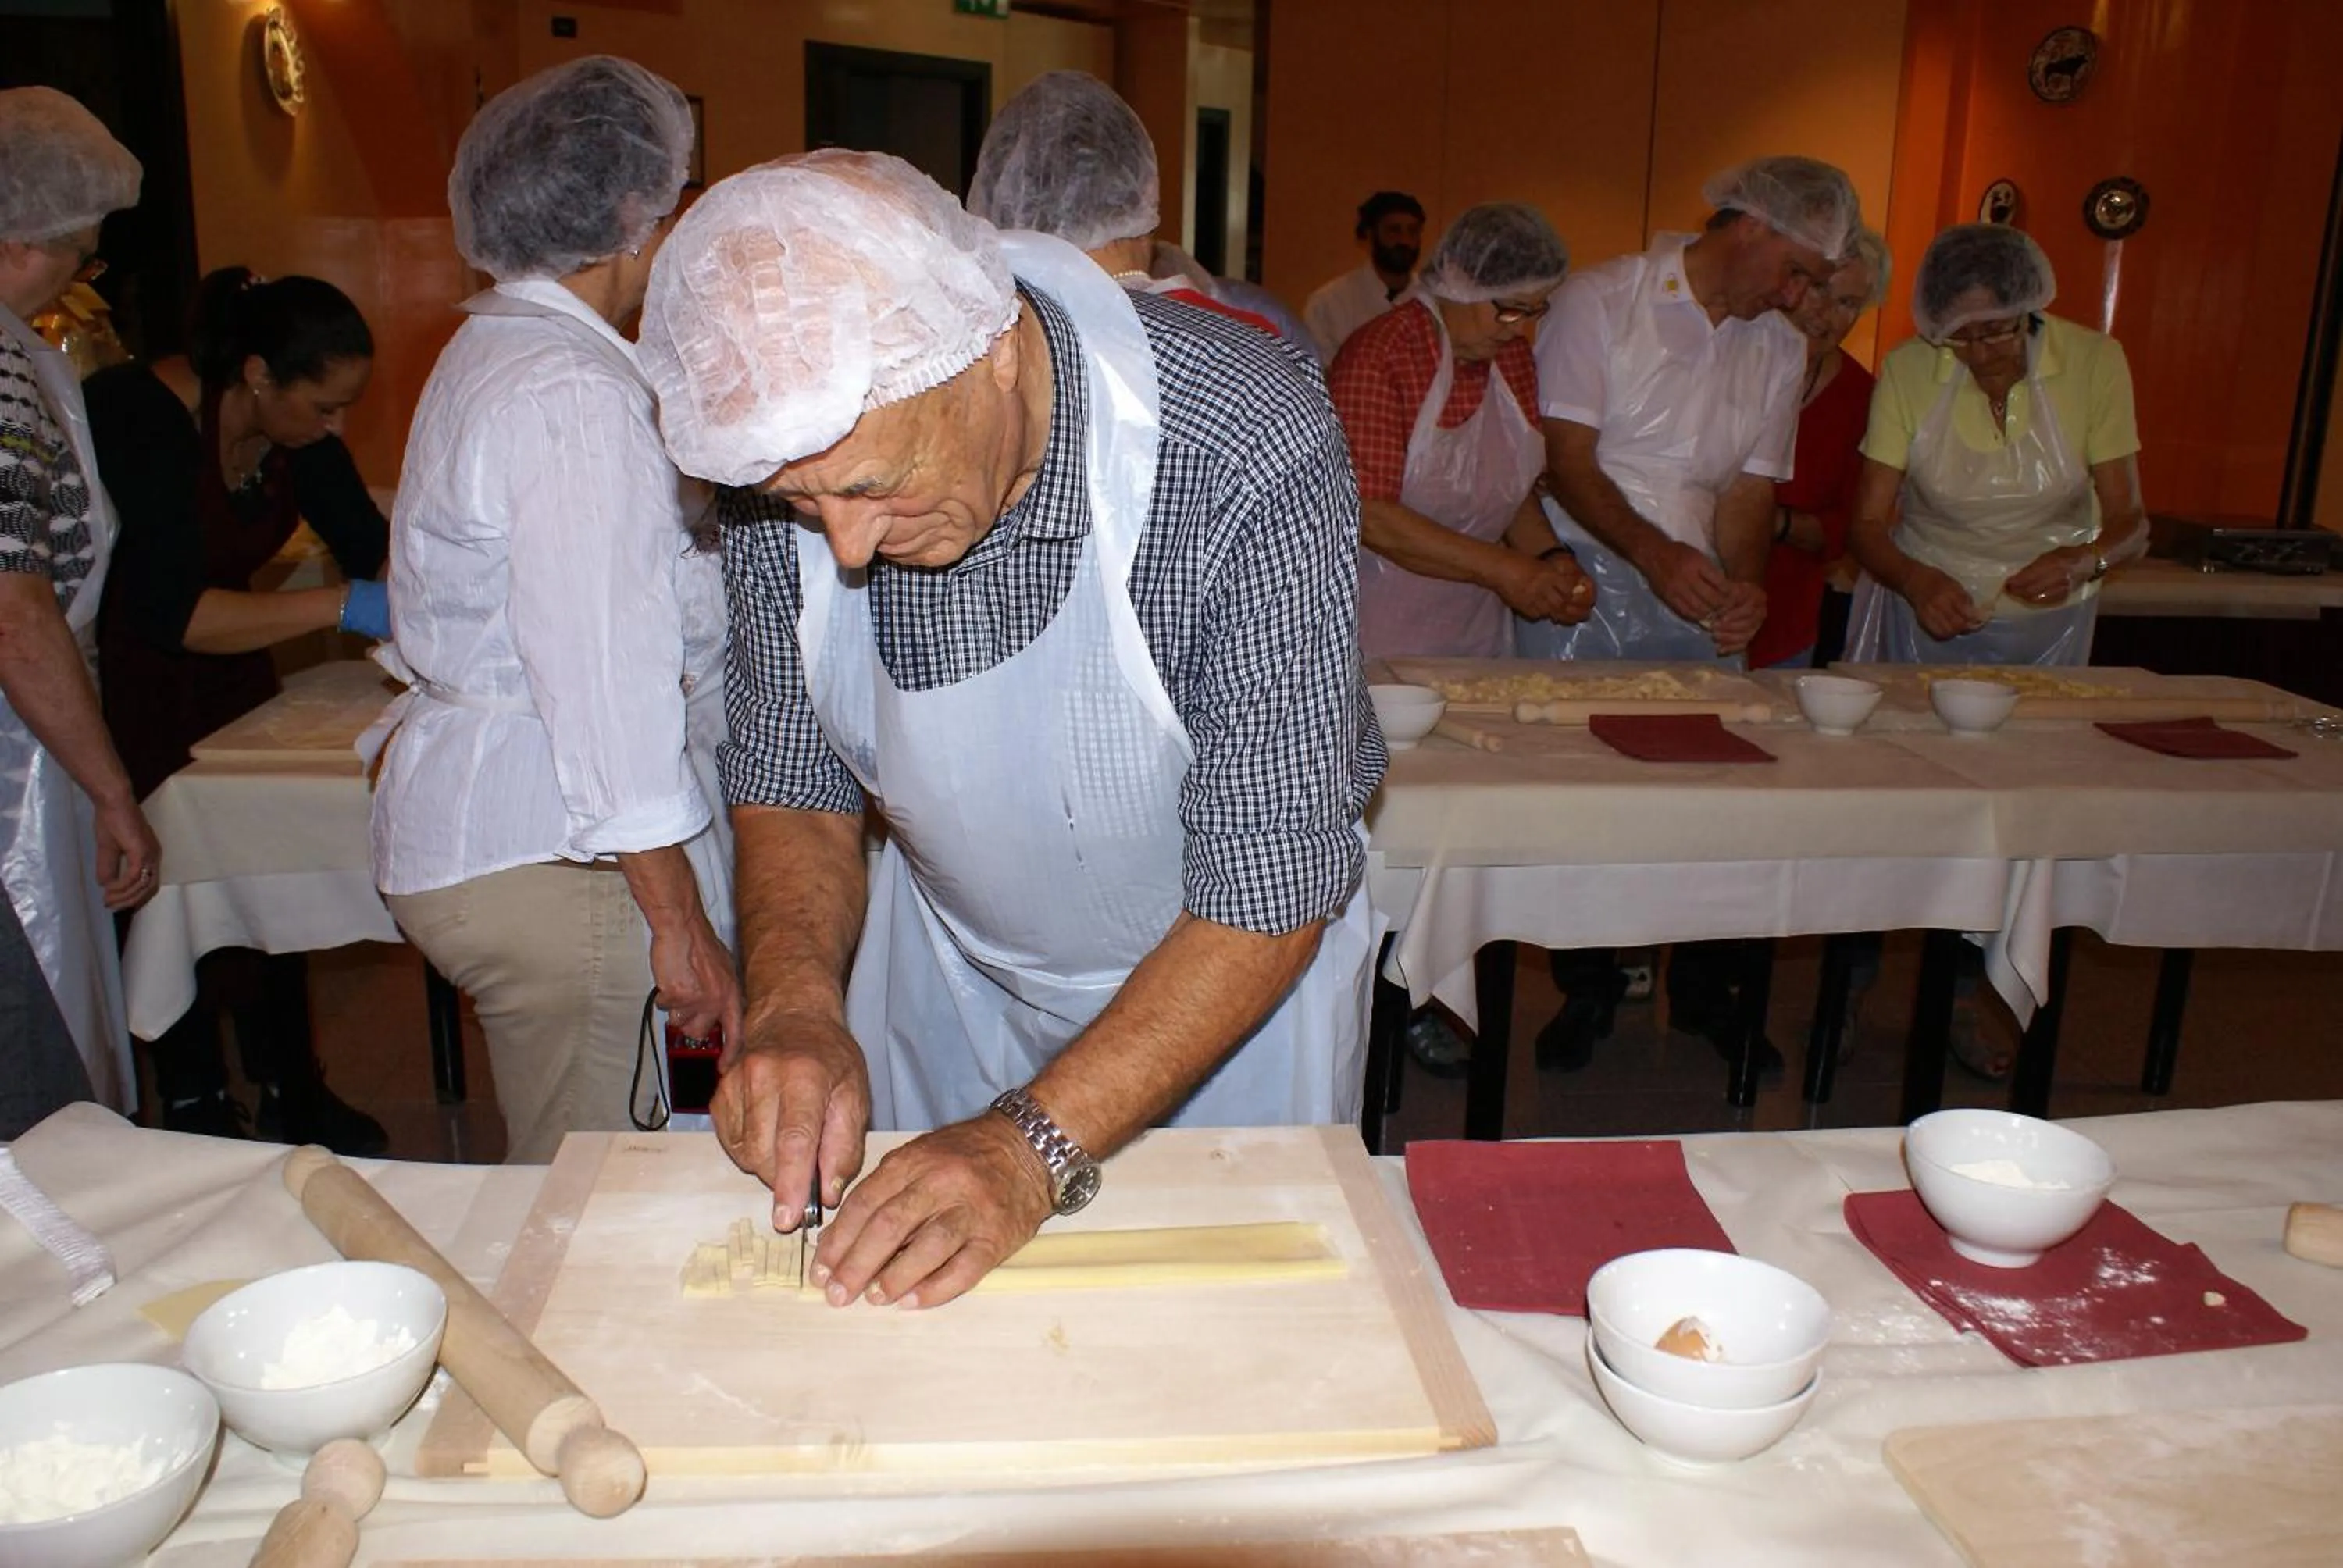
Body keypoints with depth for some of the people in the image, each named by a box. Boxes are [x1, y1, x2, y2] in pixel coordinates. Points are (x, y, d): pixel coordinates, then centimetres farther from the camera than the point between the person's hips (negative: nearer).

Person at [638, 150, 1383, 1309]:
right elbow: (793, 784, -8)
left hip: (1226, 977, -3)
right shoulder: (793, 440, -20)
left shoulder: (1249, 461, -34)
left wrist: (1038, 1143, -36)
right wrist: (798, 1001, -25)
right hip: (947, 966, 4)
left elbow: (1269, 901, -29)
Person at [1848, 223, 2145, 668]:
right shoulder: (1907, 369, -9)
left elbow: (2129, 522, -4)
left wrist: (2083, 563, -26)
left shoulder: (2093, 361, -8)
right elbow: (1869, 525, -8)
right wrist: (1915, 580, -28)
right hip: (1923, 618, -1)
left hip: (2046, 627, 1)